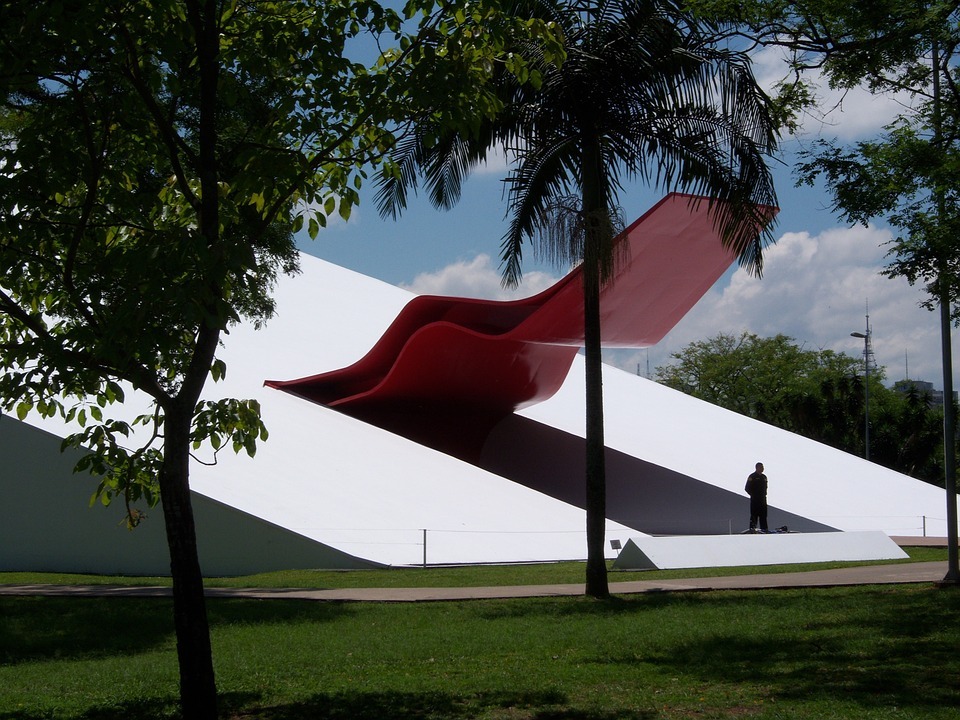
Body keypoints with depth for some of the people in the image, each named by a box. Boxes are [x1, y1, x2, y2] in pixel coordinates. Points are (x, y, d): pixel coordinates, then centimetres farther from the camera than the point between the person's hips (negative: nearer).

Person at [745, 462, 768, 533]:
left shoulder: (764, 477, 16)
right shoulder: (752, 476, -4)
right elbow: (747, 488, -6)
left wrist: (764, 495, 11)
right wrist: (753, 495, -7)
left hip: (763, 499, 7)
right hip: (755, 500, -7)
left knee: (763, 514, 6)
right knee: (754, 514, -8)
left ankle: (764, 528, 8)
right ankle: (752, 528, -7)